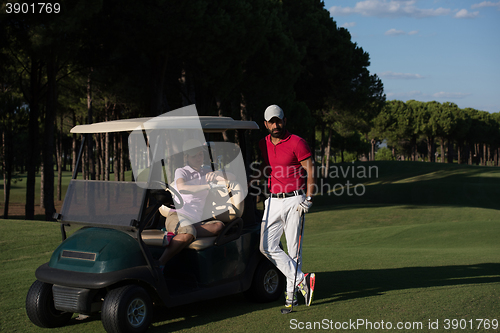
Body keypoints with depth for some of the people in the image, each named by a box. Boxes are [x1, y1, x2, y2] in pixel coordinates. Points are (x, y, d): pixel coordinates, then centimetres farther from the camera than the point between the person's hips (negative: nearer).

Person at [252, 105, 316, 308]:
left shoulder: (297, 143, -7)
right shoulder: (263, 144, 10)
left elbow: (310, 171, -7)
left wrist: (308, 198, -16)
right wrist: (253, 179, 13)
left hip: (293, 200, -5)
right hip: (273, 201, 6)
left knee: (294, 248, -1)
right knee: (267, 247, -4)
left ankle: (291, 292, 10)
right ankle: (301, 279, 1)